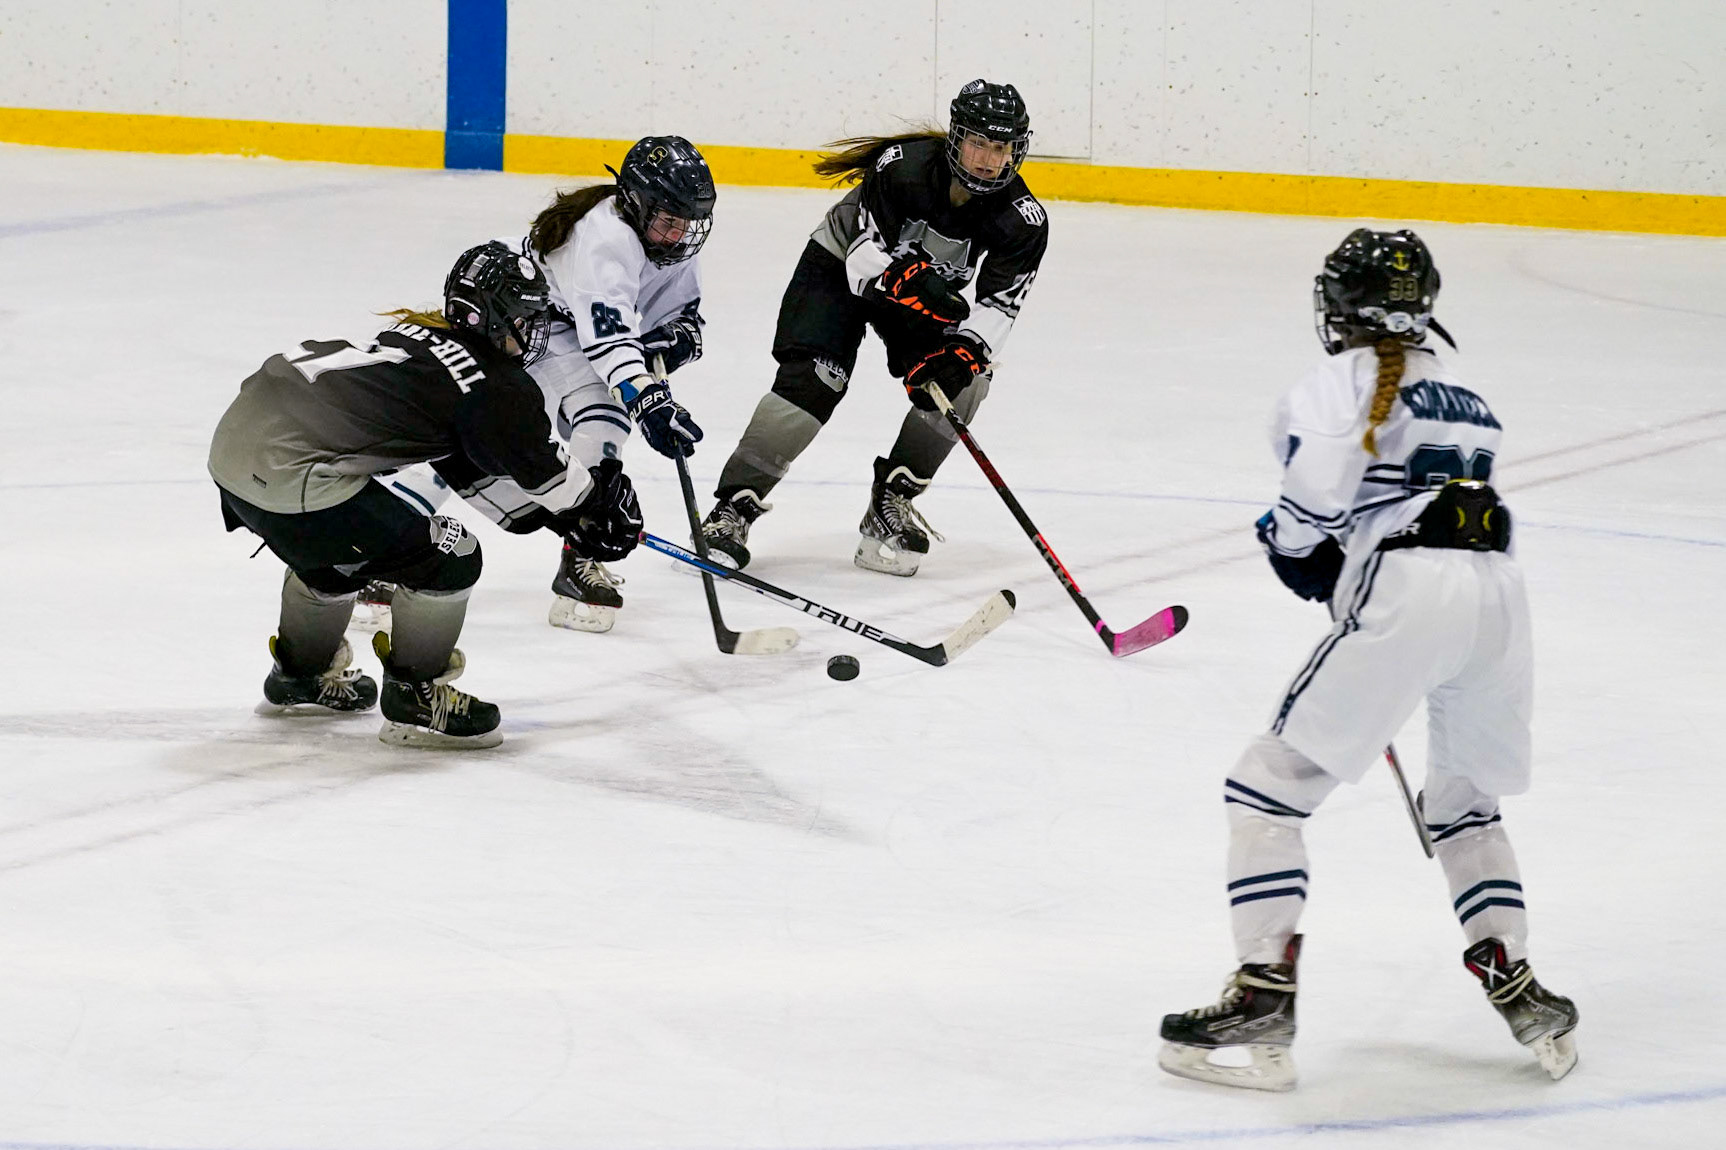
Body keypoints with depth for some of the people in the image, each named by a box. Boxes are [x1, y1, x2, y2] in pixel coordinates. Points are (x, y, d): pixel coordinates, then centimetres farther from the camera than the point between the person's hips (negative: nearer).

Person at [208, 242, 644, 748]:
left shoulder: (423, 334, 20)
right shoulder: (498, 388, -6)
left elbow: (459, 458, 31)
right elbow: (541, 471, 8)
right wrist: (602, 504, 26)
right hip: (290, 474, -9)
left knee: (332, 550, 36)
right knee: (448, 556, 1)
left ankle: (300, 675, 52)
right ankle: (415, 697, 14)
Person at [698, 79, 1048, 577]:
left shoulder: (1022, 219, -21)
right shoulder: (903, 165, -31)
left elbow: (998, 306, -20)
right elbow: (865, 258, -30)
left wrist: (964, 349, -39)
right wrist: (909, 284, -49)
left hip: (928, 290, 4)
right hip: (840, 268, -4)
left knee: (962, 379, -19)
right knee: (813, 380, -22)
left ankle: (892, 499, -4)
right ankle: (734, 509, -19)